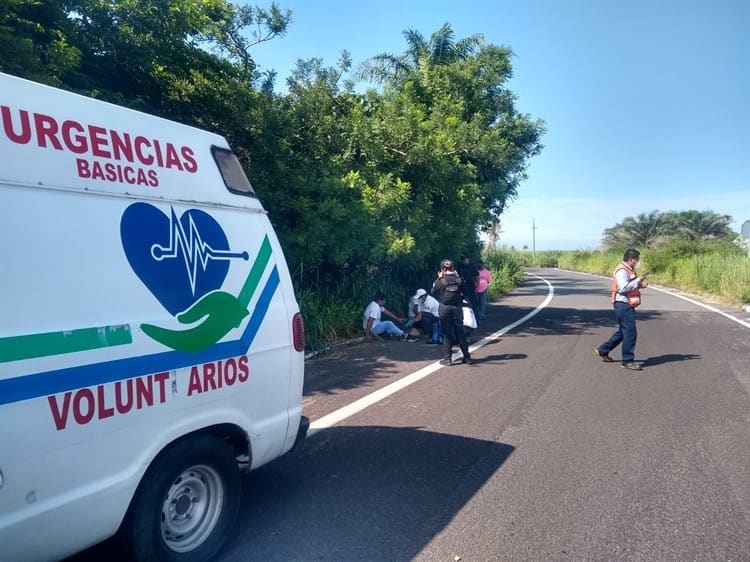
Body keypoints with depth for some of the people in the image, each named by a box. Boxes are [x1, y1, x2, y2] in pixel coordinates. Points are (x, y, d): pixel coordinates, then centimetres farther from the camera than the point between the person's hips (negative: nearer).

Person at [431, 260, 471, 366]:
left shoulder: (440, 281, -9)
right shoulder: (459, 279, -3)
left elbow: (433, 293, 4)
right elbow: (464, 292, 8)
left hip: (444, 308, -2)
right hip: (457, 308, 2)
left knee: (447, 333, 5)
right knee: (460, 333, 11)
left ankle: (447, 358, 7)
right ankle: (467, 357, 18)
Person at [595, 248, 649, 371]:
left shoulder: (629, 270, 18)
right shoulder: (621, 271, -15)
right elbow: (624, 288, -25)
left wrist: (640, 285, 7)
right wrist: (638, 280, -17)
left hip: (627, 305, 11)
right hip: (623, 305, -11)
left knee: (623, 331, 18)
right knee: (630, 333, -7)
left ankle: (603, 350, 27)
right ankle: (628, 360, 1)